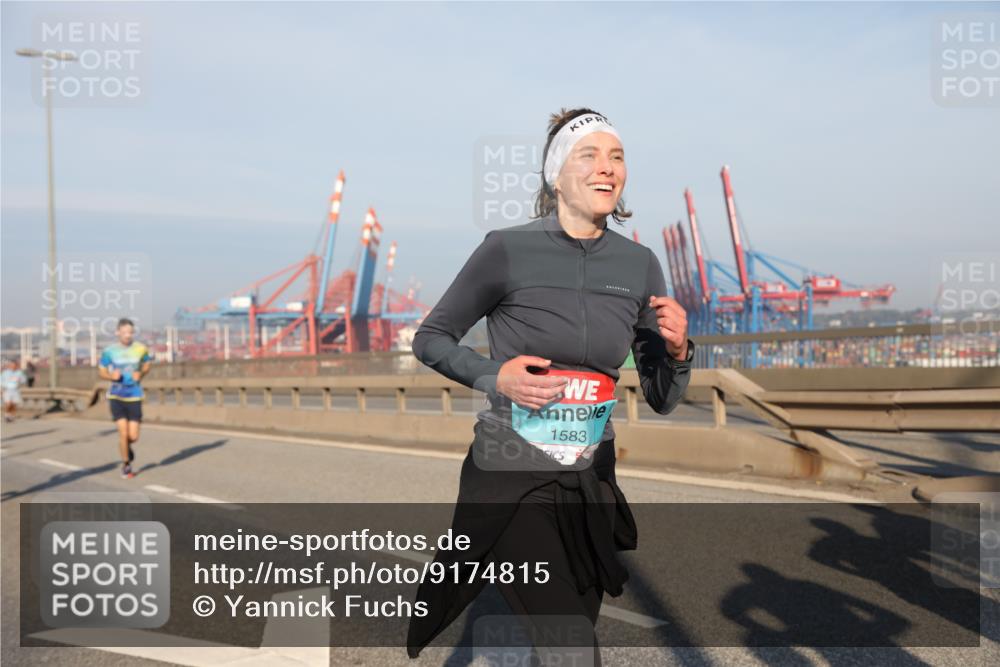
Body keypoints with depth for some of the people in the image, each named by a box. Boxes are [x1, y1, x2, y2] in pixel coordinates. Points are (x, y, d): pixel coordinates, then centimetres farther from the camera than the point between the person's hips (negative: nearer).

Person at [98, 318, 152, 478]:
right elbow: (102, 371, 7)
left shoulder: (141, 349, -3)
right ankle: (126, 465, 13)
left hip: (134, 397, 1)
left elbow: (147, 364, 15)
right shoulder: (109, 351, -5)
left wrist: (141, 374, -5)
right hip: (116, 396, -1)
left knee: (133, 437, -2)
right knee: (123, 433, -9)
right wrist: (112, 376, -15)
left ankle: (127, 447, 37)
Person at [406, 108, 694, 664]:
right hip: (509, 477, -4)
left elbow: (663, 399, 5)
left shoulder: (639, 264, 0)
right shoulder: (508, 250, -12)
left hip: (590, 484, 5)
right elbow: (430, 339, -1)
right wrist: (495, 375, -17)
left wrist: (677, 349, -15)